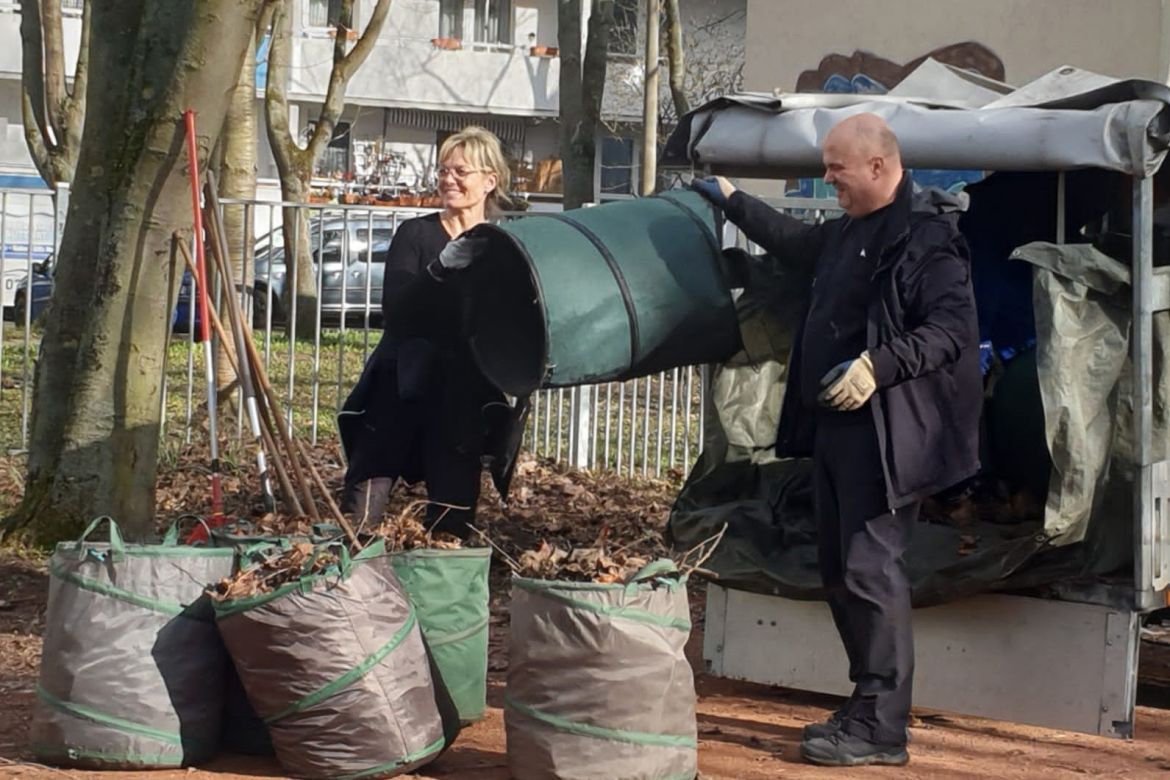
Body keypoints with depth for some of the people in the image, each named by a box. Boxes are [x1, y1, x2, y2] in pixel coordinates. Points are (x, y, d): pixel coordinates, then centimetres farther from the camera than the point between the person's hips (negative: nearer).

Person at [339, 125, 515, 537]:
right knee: (366, 495, -8)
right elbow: (395, 310, -10)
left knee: (452, 514, -1)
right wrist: (441, 267, -24)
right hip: (401, 385, -1)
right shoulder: (414, 234, 4)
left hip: (464, 397, 1)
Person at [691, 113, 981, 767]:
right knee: (841, 572, 13)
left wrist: (878, 365, -28)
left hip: (886, 433, -10)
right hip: (836, 424, 10)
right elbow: (798, 243, 38)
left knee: (871, 572, -10)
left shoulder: (929, 235, -14)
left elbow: (952, 328, -21)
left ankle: (881, 730, -6)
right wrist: (733, 201, 44)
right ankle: (867, 708, 23)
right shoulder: (851, 231, 17)